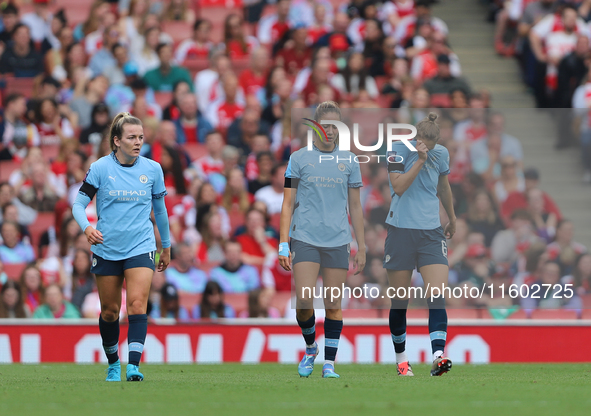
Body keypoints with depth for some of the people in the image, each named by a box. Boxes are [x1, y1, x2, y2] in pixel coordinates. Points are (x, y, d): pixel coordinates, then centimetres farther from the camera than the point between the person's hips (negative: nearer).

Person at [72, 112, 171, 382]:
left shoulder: (152, 169, 2)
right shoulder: (100, 168, -5)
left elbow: (159, 209, 14)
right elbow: (79, 204, -5)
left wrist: (166, 246, 21)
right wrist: (87, 227, -25)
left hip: (141, 248, 0)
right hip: (107, 248, 0)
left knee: (137, 304, -18)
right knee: (110, 311, 7)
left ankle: (133, 366, -24)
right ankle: (113, 364, 28)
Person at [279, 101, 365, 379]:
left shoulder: (348, 161, 9)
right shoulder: (299, 159, 4)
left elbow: (355, 207, 14)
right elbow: (288, 203, 4)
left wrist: (361, 247, 11)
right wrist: (283, 244, -3)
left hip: (337, 241, 2)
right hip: (305, 238, -2)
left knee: (333, 305, 0)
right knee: (304, 301, -12)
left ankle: (329, 364, 8)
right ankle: (310, 348, 14)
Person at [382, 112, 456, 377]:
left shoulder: (441, 154, 5)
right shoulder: (399, 150, -7)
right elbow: (398, 186, -19)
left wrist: (452, 220, 33)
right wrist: (420, 159, -23)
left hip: (431, 232, 3)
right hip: (401, 231, -2)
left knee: (437, 295, -14)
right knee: (400, 300, 4)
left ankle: (438, 356, -25)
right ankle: (401, 359, 19)